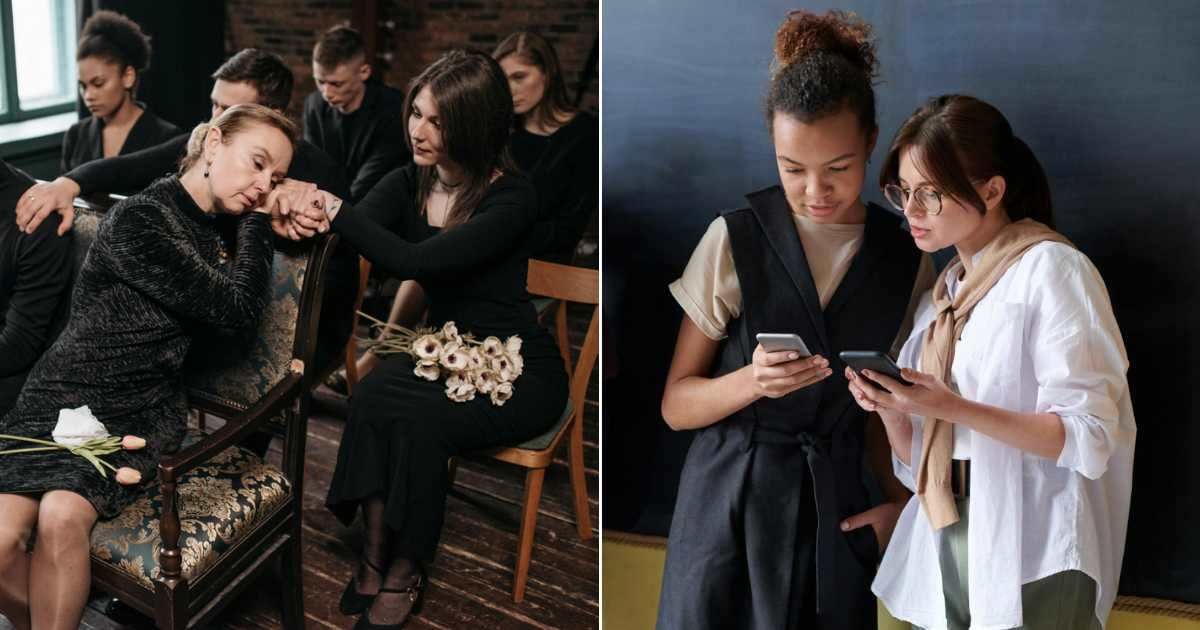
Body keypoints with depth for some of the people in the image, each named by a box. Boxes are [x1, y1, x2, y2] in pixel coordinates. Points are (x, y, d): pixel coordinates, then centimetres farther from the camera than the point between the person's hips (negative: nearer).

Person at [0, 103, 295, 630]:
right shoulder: (137, 221, -13)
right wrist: (258, 220, -6)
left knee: (61, 515, -28)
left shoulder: (217, 226, 9)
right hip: (61, 402, -4)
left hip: (142, 416, 4)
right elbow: (239, 307, -15)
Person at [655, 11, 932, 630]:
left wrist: (899, 499, 0)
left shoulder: (904, 262, 1)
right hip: (731, 502, -2)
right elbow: (677, 405, -5)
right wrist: (751, 381, -22)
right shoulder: (734, 240, -8)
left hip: (836, 511, 2)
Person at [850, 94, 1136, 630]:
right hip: (944, 549, 6)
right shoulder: (943, 294, 13)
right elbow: (917, 463, 11)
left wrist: (954, 409, -24)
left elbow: (1089, 436, -15)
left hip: (1030, 561, -6)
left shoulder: (1050, 269, -8)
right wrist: (890, 410, -10)